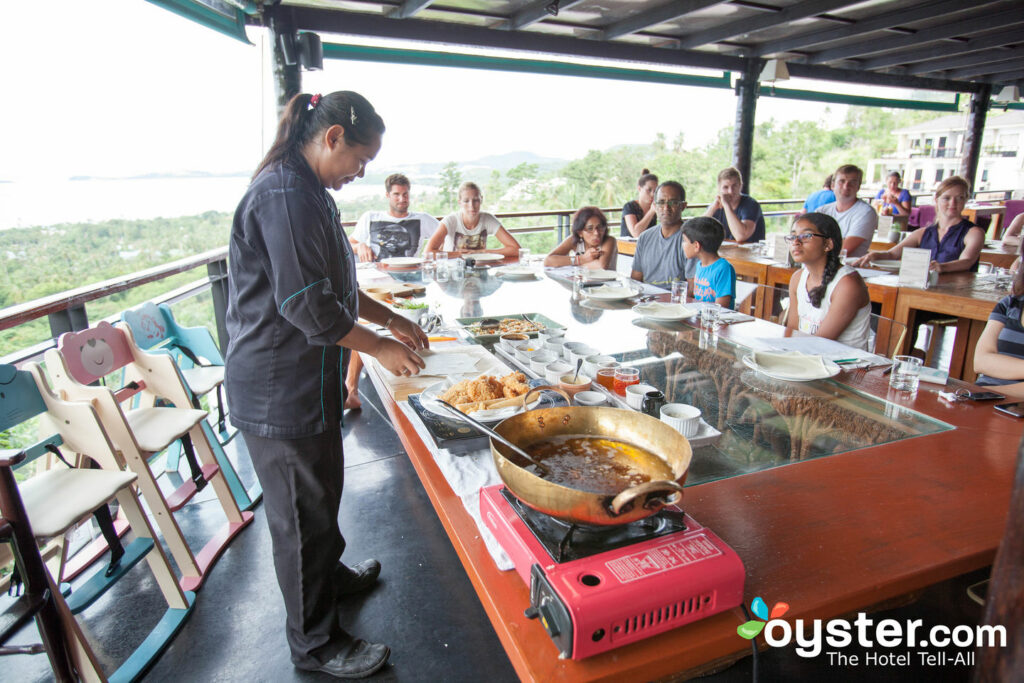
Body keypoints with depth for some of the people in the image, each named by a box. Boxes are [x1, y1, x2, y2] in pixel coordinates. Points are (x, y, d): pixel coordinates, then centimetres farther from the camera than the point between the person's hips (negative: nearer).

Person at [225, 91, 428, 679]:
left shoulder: (306, 192, 13)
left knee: (320, 493, 26)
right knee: (303, 513, 6)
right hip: (280, 392, -10)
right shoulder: (285, 194, -21)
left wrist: (389, 318, 15)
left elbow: (331, 284, 20)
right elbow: (306, 305, -25)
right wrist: (381, 346, -14)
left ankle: (329, 575, 50)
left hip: (306, 381, 10)